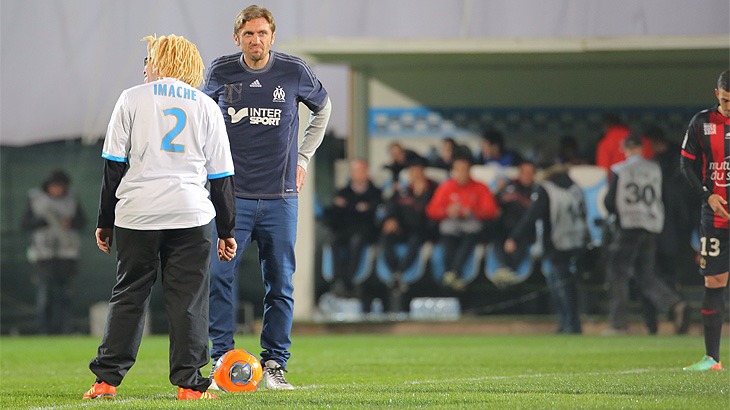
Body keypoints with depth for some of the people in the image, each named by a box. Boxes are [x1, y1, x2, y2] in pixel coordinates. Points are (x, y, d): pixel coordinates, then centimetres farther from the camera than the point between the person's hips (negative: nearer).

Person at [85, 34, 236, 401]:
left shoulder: (132, 99, 6)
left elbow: (114, 164, 4)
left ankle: (107, 379, 3)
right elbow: (221, 175, 10)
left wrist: (105, 221, 10)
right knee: (189, 298, 2)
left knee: (128, 295, 6)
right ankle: (189, 383, -1)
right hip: (191, 213, 0)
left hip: (137, 213, 0)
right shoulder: (206, 107, 11)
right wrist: (227, 230, 15)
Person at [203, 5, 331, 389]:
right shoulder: (220, 72, 1)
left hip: (280, 197, 0)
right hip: (232, 195, 0)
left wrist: (303, 158, 14)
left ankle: (274, 364, 9)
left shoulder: (294, 72, 0)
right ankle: (222, 357, -3)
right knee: (218, 275, -11)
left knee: (280, 283, 2)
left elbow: (322, 108, 20)